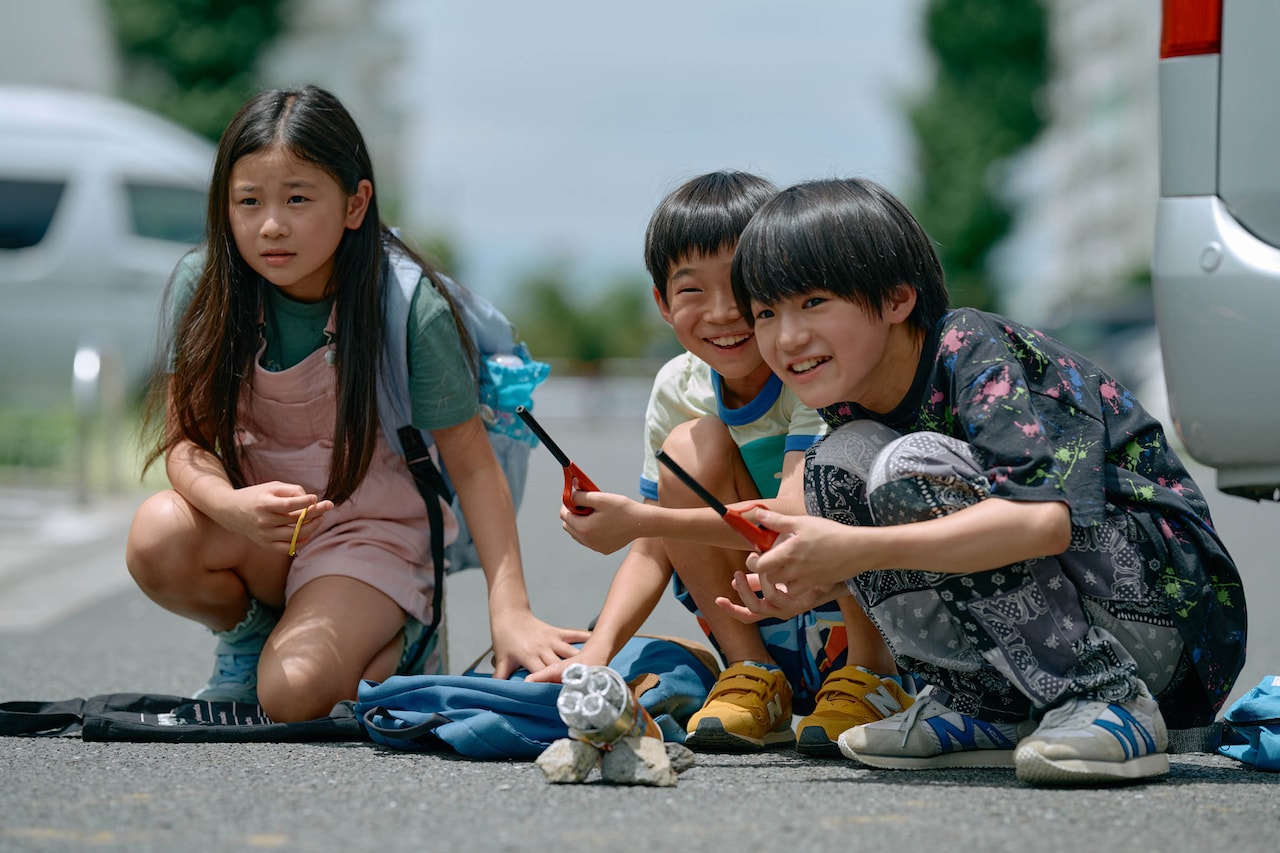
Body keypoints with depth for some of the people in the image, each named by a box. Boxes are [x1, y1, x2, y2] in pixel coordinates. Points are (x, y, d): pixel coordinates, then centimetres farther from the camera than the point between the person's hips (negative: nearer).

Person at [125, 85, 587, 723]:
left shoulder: (410, 305, -19)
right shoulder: (207, 286, -12)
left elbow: (470, 464, -14)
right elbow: (186, 441, -10)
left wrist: (510, 610, -21)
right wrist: (233, 505, -34)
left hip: (371, 531, -3)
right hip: (256, 519, 3)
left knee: (295, 694, -28)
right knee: (157, 535, -30)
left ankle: (393, 644, 7)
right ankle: (250, 630, 3)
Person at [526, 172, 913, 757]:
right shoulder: (678, 389, -2)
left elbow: (796, 520, -33)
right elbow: (654, 552, -1)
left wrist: (637, 519, -34)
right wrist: (597, 652, -18)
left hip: (867, 617, -4)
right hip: (775, 639, 4)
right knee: (691, 446, -15)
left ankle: (870, 677, -14)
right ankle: (753, 676, -8)